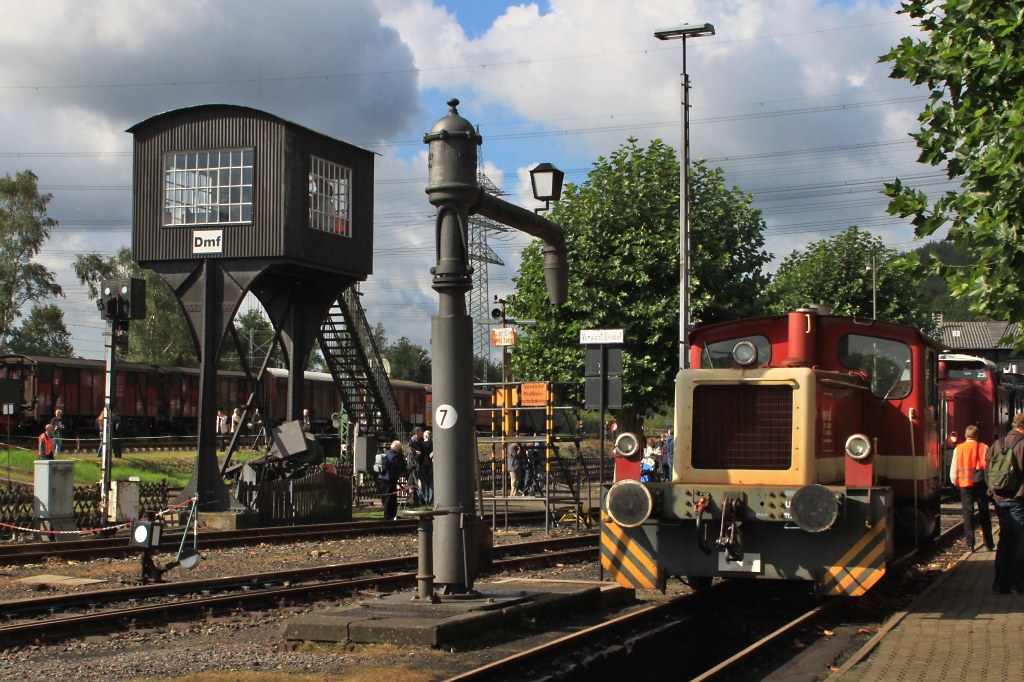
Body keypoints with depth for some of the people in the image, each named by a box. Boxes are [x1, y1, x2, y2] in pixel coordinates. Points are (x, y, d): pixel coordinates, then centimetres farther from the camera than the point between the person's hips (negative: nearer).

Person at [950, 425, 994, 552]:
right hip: (980, 484, 0)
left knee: (968, 514, 4)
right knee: (984, 514, 11)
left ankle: (970, 545, -1)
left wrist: (956, 482, 13)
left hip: (965, 485, 0)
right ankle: (989, 544, 16)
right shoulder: (984, 448, -2)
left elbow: (953, 469, 0)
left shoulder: (958, 449, 0)